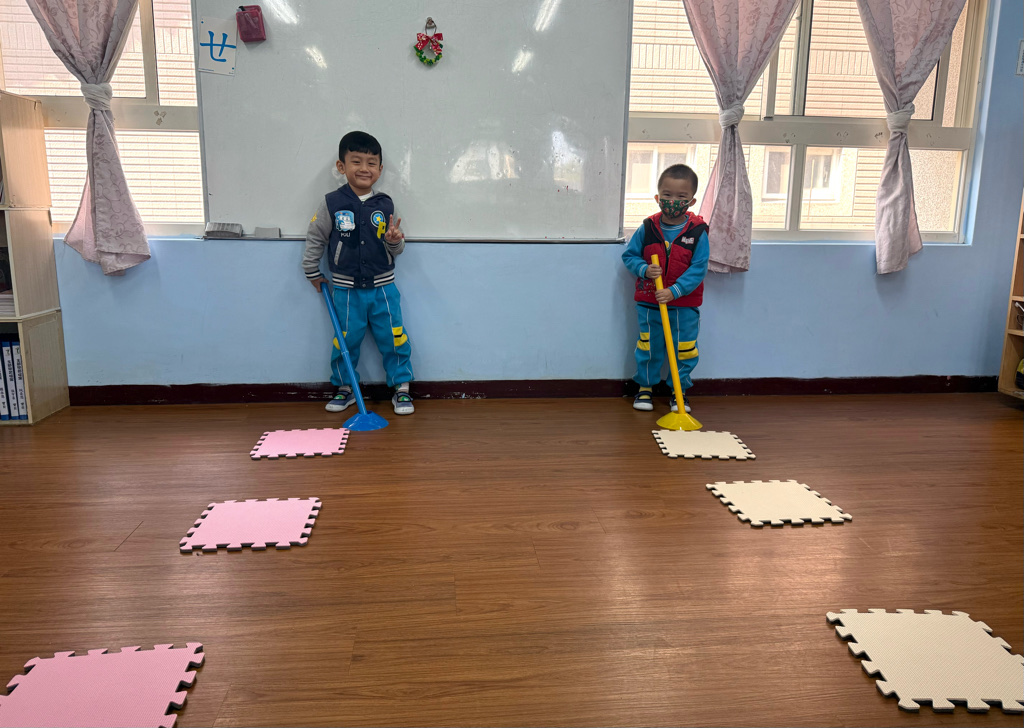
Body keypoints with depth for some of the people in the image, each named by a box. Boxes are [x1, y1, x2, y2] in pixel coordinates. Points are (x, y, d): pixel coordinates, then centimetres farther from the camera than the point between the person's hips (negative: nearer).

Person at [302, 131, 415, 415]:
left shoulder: (385, 205, 0)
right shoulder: (331, 204, -5)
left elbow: (397, 249, 4)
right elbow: (315, 239, 6)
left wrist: (394, 240, -18)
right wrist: (312, 272, 10)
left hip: (383, 287, 1)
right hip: (346, 289, -1)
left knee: (394, 338, 3)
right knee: (346, 340, 8)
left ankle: (402, 389, 17)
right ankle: (345, 388, 26)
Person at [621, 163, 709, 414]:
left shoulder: (698, 232, -10)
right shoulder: (647, 228, -4)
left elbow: (698, 268, -14)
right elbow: (629, 255, 4)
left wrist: (675, 291, -23)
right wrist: (644, 269, -16)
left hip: (685, 304, -1)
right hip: (649, 303, 1)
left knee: (684, 349, 7)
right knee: (648, 346, 12)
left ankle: (680, 390, 25)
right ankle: (645, 387, 29)